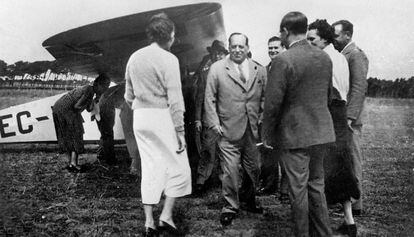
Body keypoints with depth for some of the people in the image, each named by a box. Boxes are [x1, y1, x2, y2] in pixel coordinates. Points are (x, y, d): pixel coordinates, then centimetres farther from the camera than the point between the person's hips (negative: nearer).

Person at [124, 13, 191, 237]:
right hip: (162, 117, -6)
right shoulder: (168, 59, -10)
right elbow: (175, 100, -13)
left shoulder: (134, 58, 9)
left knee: (149, 169, 13)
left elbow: (128, 95, 13)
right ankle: (166, 216, 7)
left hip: (140, 118, 7)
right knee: (178, 167, 8)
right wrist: (180, 130, -9)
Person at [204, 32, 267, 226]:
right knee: (230, 171, -2)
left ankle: (247, 201, 36)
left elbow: (265, 98, 14)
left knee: (253, 170, 14)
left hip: (253, 130, 4)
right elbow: (210, 99, -1)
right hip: (228, 130, -3)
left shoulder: (260, 70, 9)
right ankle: (230, 207, 15)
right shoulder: (217, 69, 0)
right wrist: (214, 123, -7)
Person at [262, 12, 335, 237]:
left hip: (294, 134, -7)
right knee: (316, 184, 19)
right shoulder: (325, 57, 5)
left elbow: (272, 103, -15)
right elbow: (327, 93, 13)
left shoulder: (283, 60, -16)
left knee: (298, 189, 6)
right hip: (322, 132, 7)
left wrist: (266, 134, -3)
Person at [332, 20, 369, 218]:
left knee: (352, 161, 0)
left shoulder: (356, 55, -10)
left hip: (348, 119, -8)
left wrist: (349, 117, -22)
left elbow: (359, 88, -18)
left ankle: (355, 206, 10)